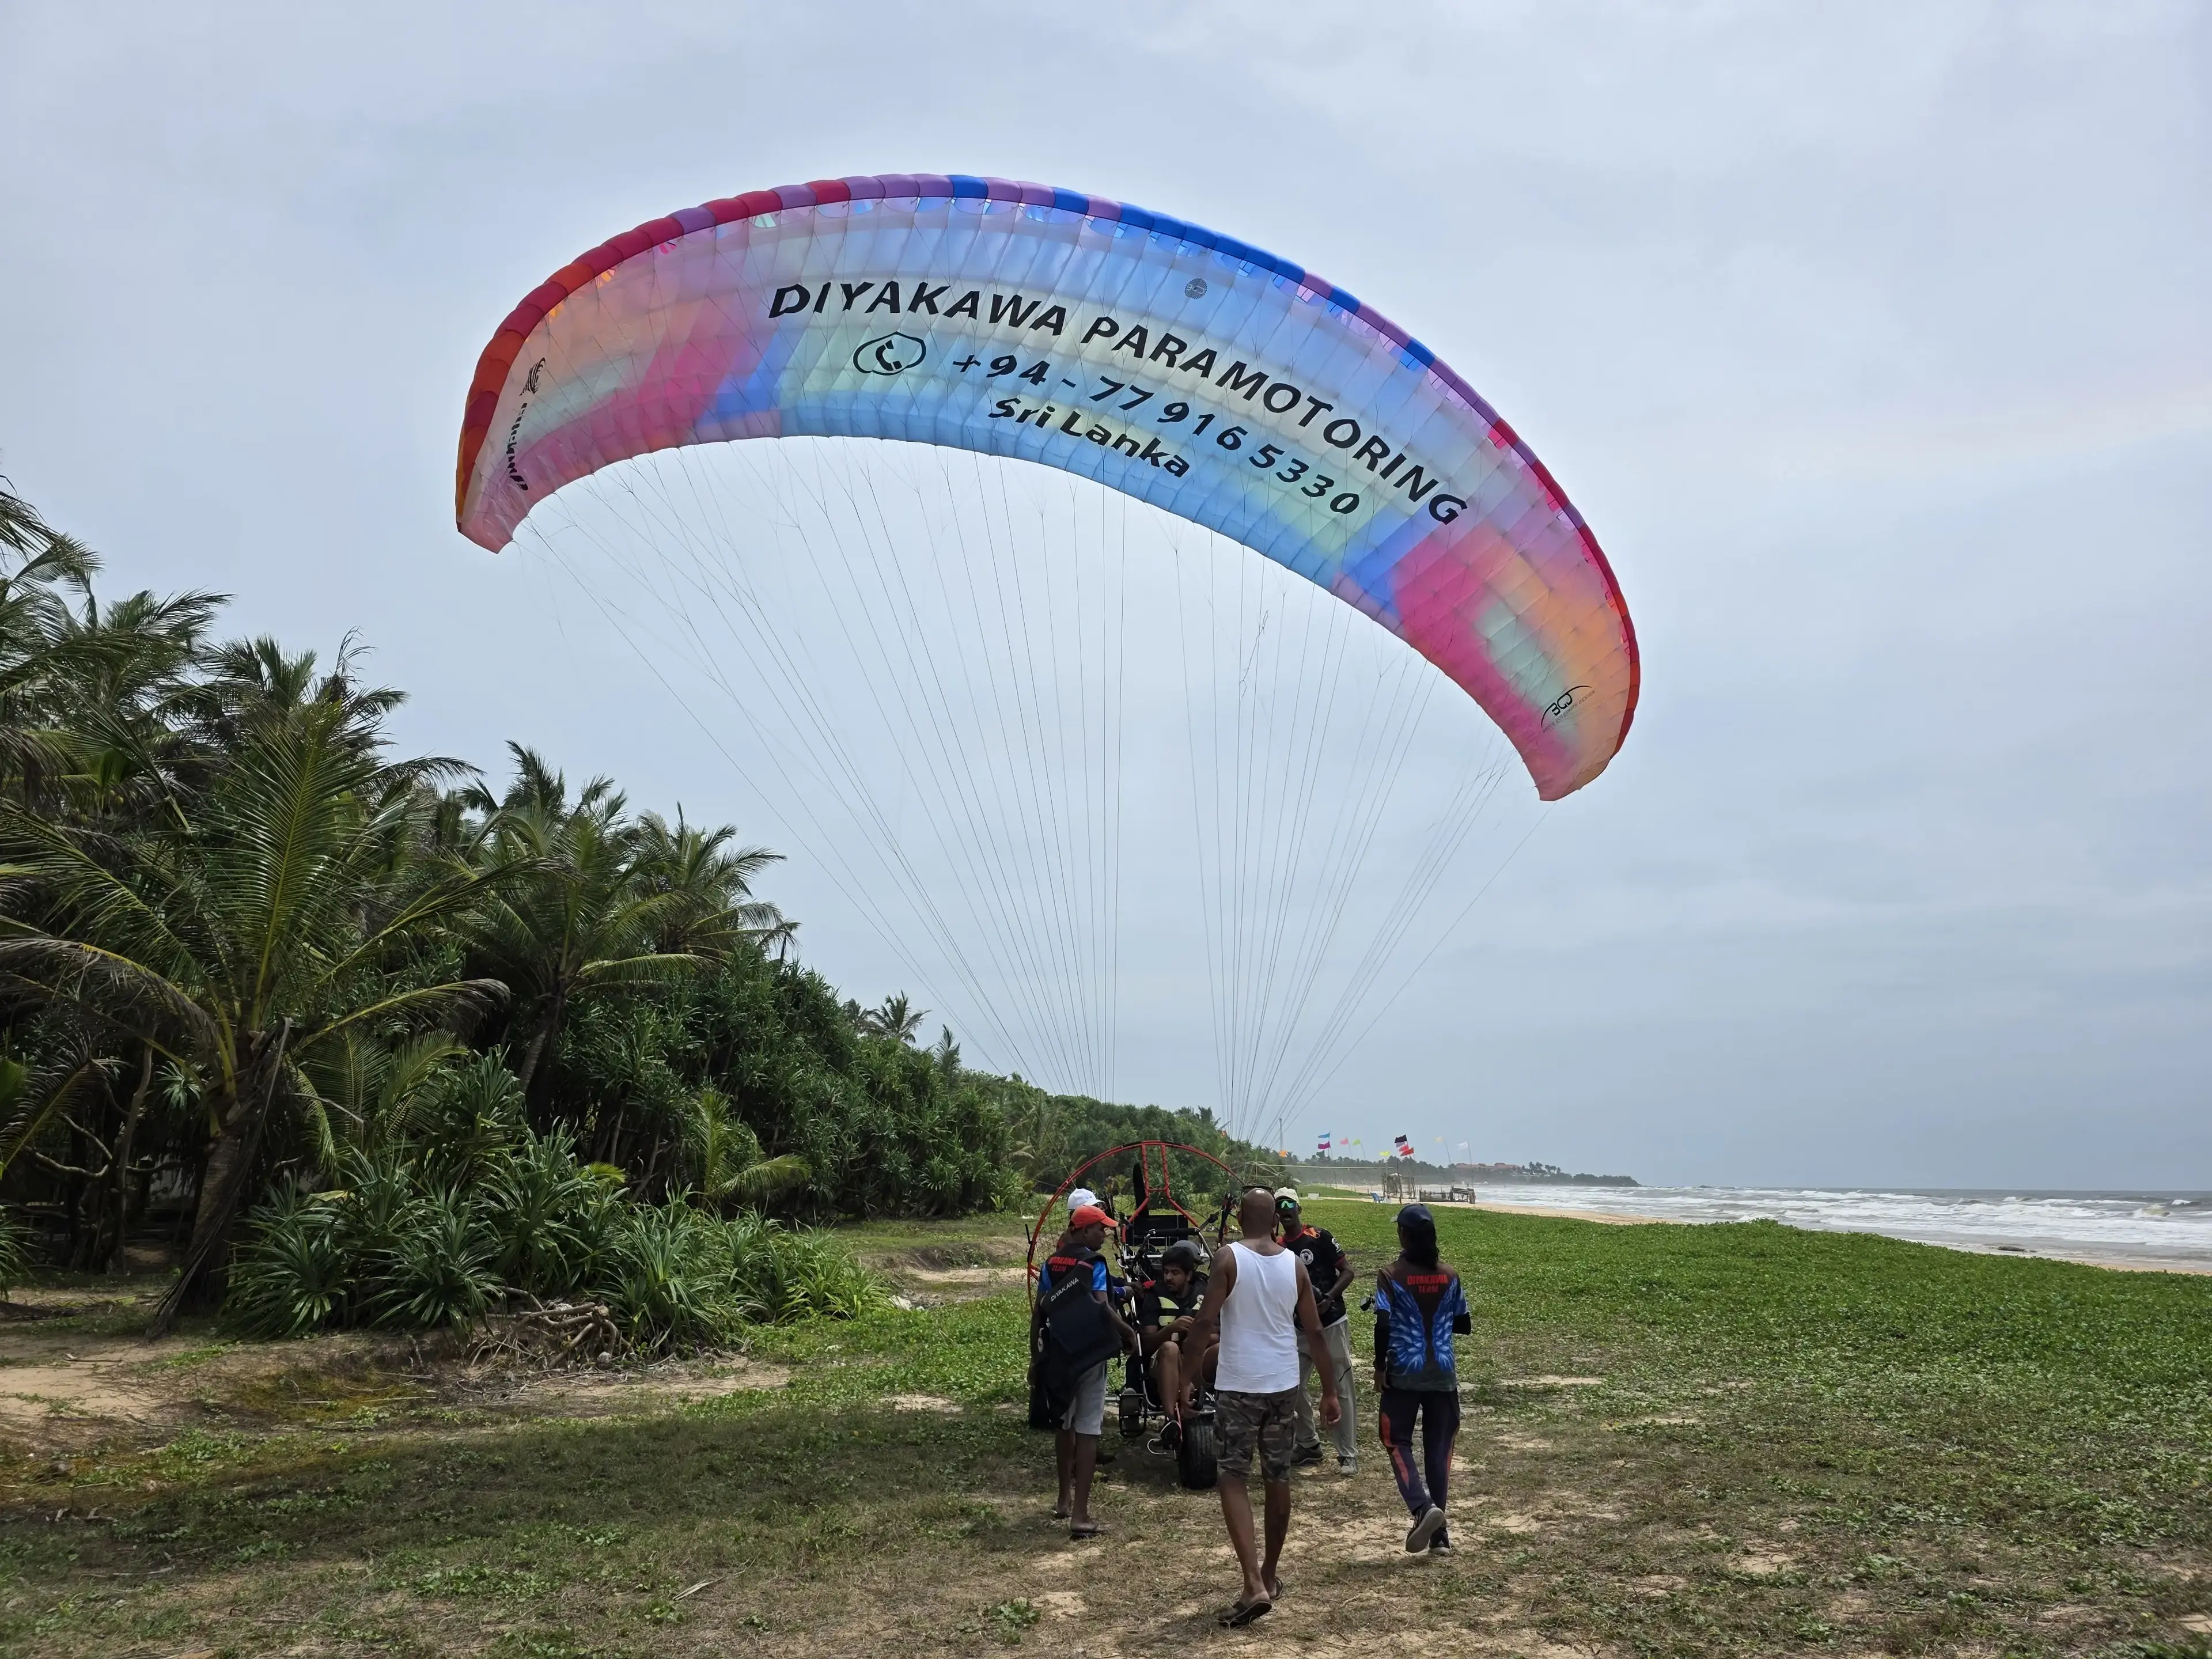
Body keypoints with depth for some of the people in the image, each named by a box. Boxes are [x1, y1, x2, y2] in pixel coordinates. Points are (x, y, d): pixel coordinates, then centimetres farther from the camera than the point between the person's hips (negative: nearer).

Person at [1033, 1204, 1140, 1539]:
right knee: (1087, 1430, -3)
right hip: (1089, 1353, -6)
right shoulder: (1093, 1263, -10)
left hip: (1057, 1352, 6)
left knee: (1063, 1425, 22)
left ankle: (1065, 1500, 34)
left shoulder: (1051, 1263, 7)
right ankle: (1080, 1515, -8)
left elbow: (1038, 1311, 7)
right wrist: (1128, 1331, -7)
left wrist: (1035, 1352, 13)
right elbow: (1102, 1308, -20)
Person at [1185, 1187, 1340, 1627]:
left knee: (1233, 1479, 3)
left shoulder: (1229, 1259, -10)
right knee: (1278, 1478, 16)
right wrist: (1330, 1390, 13)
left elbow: (1207, 1323, -15)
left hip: (1238, 1384, -4)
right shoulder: (1294, 1265, 2)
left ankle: (1254, 1584, -9)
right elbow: (1315, 1332, 5)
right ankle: (1270, 1574, 30)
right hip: (1283, 1384, 4)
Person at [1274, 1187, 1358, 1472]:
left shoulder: (1319, 1237, -9)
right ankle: (1309, 1445, 25)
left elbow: (1347, 1272, -8)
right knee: (1293, 1387, 7)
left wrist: (1328, 1298, -20)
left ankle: (1348, 1454, 8)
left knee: (1341, 1390, 0)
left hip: (1331, 1324, -5)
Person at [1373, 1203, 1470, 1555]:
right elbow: (1463, 1325, 9)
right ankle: (1438, 1534, 14)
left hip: (1404, 1373, -3)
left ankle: (1423, 1507, -13)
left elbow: (1383, 1325, -16)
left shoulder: (1391, 1276, -9)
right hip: (1443, 1373, 3)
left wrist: (1380, 1367, -6)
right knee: (1439, 1448, 11)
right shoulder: (1449, 1276, 2)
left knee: (1398, 1442, 9)